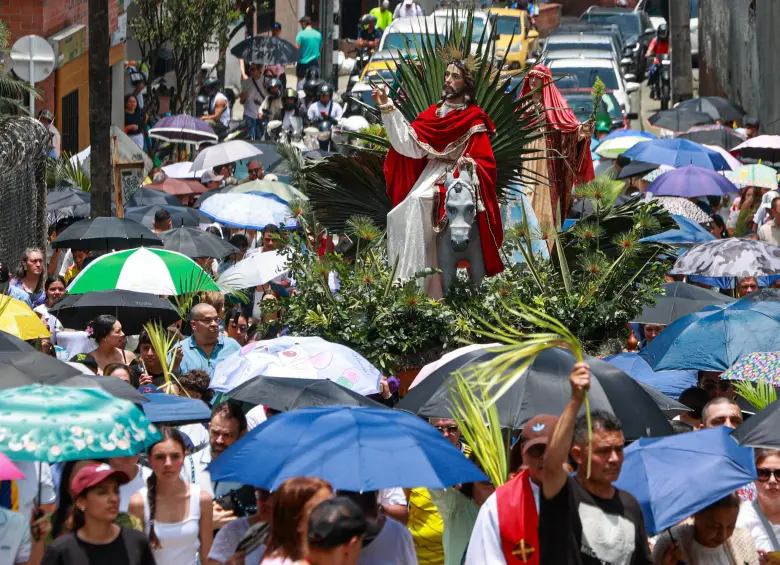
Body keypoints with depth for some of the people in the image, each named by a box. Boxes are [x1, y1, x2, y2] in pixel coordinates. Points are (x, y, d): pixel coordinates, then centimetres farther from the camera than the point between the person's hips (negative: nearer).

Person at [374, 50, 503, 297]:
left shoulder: (474, 119, -1)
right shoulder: (435, 113, 14)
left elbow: (485, 163, -3)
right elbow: (410, 144, 1)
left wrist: (470, 164, -24)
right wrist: (389, 111, -3)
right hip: (430, 175, 6)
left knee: (419, 203, -28)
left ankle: (422, 286, -27)